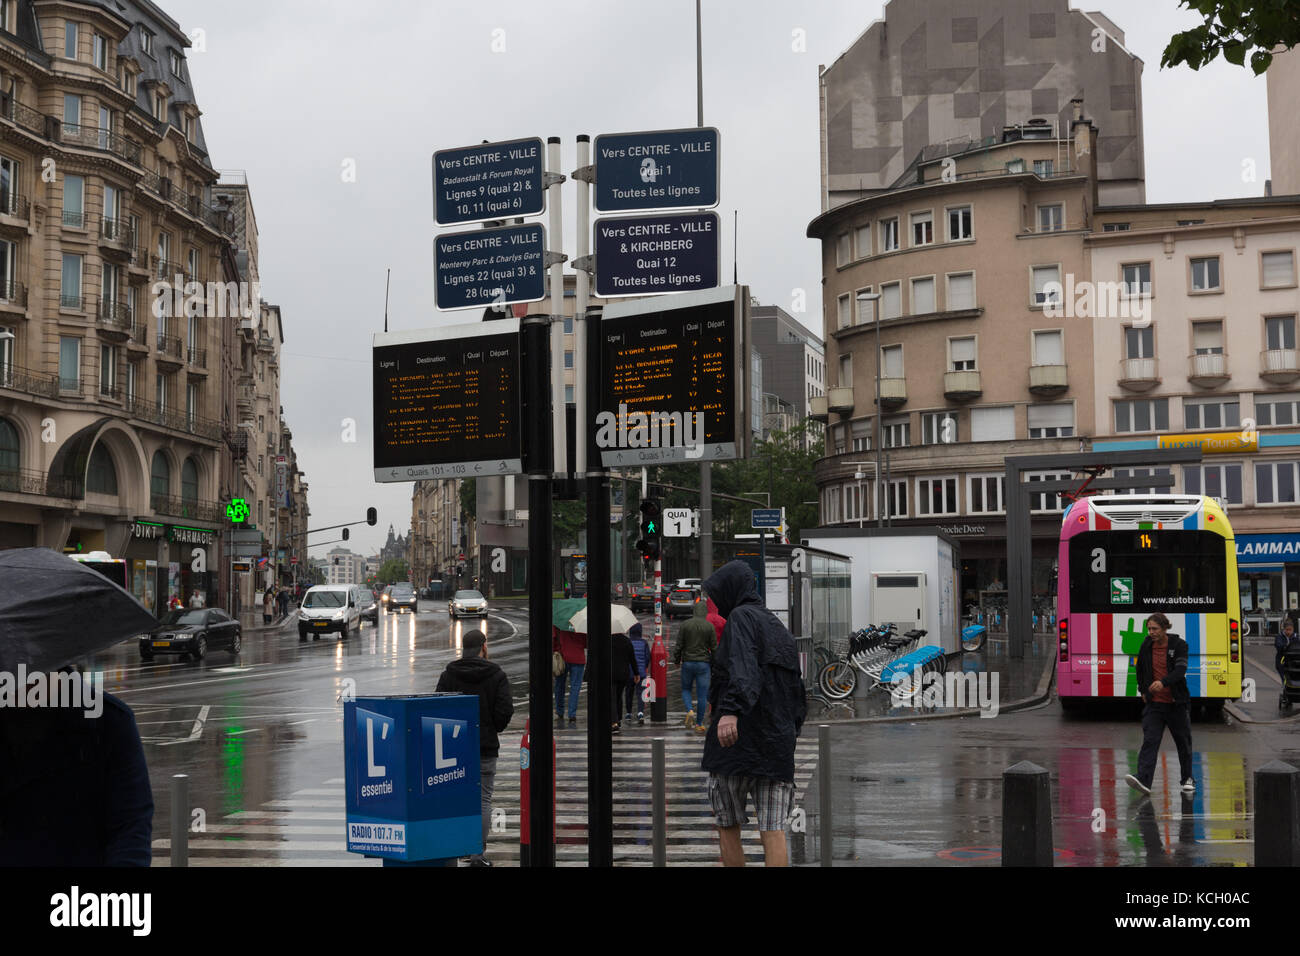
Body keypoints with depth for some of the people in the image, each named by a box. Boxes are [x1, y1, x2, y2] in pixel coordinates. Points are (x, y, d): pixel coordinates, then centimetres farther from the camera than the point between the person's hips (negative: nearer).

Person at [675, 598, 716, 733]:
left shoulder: (686, 624, -3)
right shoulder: (709, 626, -4)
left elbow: (679, 645, -2)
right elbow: (713, 647, -2)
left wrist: (676, 660, 11)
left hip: (687, 662, 1)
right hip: (703, 663, -1)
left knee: (686, 689, 17)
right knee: (702, 694, 5)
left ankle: (690, 711, -9)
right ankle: (700, 723, 6)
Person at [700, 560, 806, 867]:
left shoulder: (741, 617, -4)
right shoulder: (781, 629, 19)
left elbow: (743, 666, -23)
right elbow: (797, 687, 19)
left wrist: (731, 711, -36)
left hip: (736, 738, -6)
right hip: (777, 743, 6)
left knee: (727, 827, 8)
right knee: (773, 831, -1)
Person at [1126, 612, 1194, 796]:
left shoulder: (1179, 645, -9)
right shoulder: (1146, 646, 3)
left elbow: (1180, 670, -23)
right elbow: (1140, 669, 21)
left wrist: (1163, 682, -38)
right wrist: (1143, 690, 19)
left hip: (1177, 703, -2)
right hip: (1154, 703, 2)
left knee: (1183, 741, 11)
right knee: (1150, 740, -11)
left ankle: (1187, 779, 29)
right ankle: (1143, 780, -23)